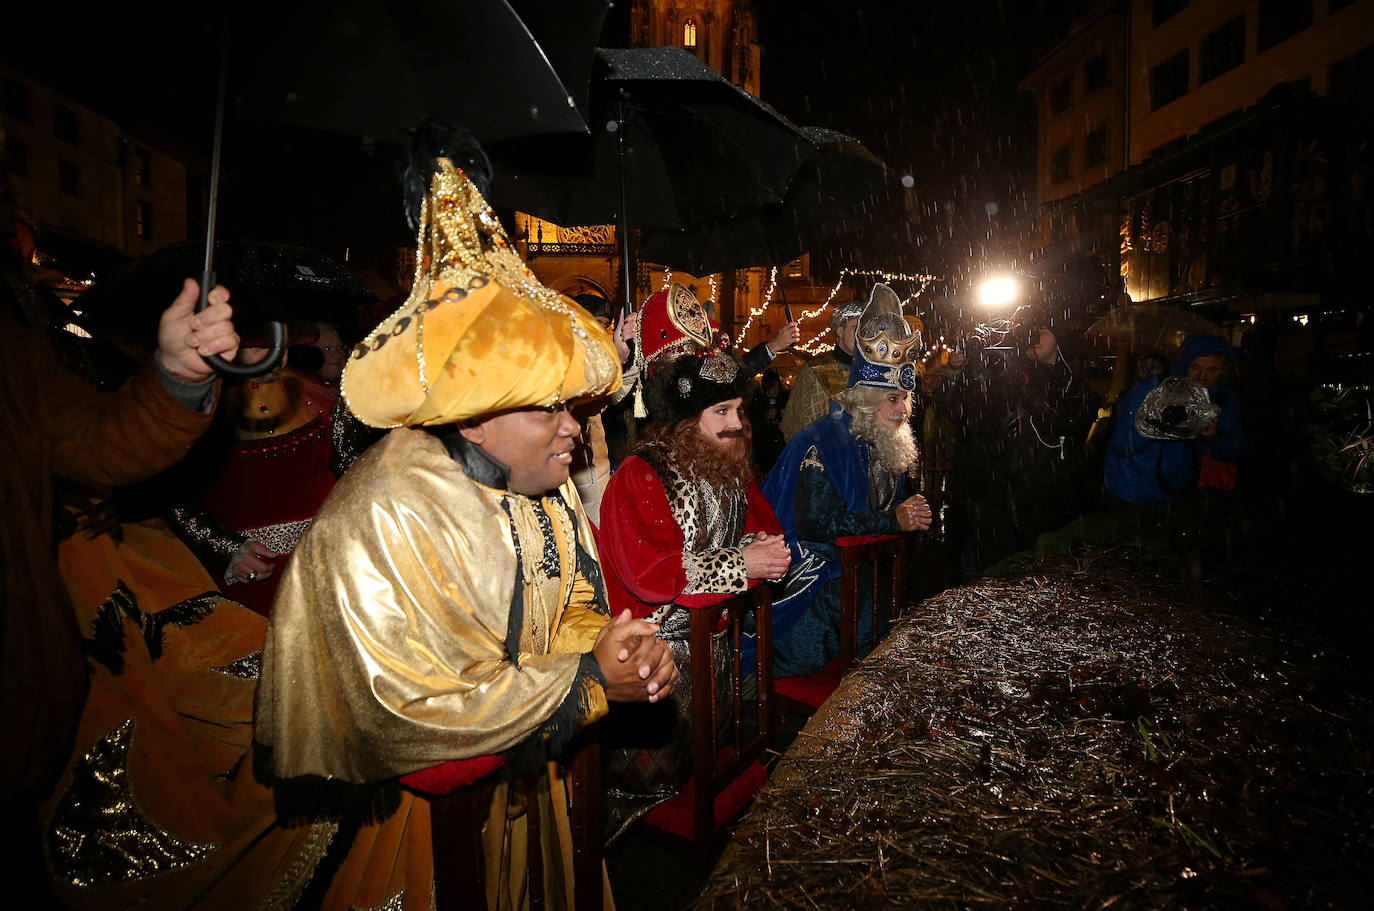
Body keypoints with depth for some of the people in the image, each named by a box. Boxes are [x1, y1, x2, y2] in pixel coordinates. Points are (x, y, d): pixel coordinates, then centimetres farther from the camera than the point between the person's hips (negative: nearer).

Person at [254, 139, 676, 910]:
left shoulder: (545, 484, -7)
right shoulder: (384, 519, -29)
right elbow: (416, 709, -29)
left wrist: (623, 648, -20)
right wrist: (589, 681, -25)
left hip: (523, 777, 6)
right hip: (415, 806, -6)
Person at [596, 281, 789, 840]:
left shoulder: (728, 466, 6)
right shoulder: (639, 478, -21)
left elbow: (762, 525, 15)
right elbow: (651, 575, -28)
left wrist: (762, 548, -10)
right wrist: (740, 563, -24)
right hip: (658, 643, -7)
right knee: (651, 767, 6)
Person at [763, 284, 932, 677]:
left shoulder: (889, 444, 9)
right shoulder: (823, 442, -17)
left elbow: (891, 505, 21)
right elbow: (814, 522, -26)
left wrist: (912, 514, -3)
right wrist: (893, 521, -22)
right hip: (810, 561, -8)